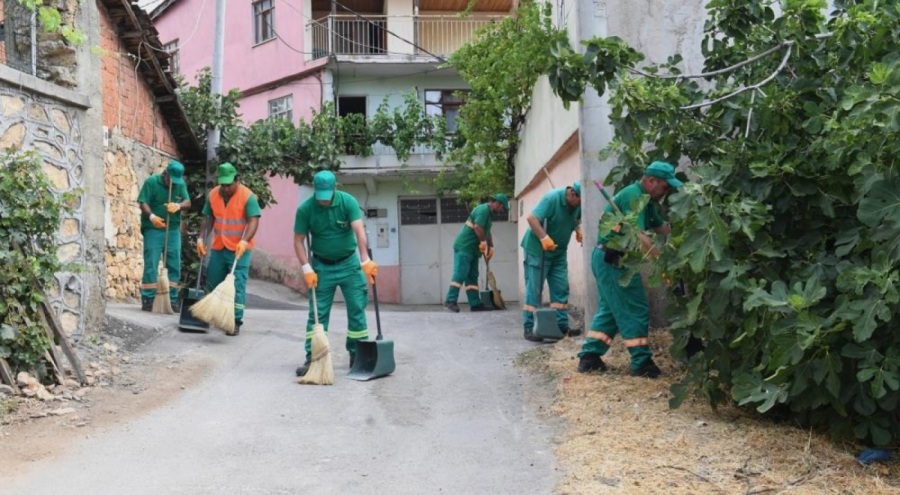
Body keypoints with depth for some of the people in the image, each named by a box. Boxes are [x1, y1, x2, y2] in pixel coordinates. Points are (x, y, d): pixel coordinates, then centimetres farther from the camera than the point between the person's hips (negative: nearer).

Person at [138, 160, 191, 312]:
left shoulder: (180, 184, 6)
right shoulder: (151, 182, -6)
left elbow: (188, 202, -2)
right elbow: (143, 203, -12)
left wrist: (178, 205, -25)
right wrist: (152, 216, -30)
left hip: (173, 230, 4)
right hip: (153, 230, -4)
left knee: (174, 266, 4)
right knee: (151, 265, -5)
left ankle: (172, 300, 12)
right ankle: (148, 299, 0)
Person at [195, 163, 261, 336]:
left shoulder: (248, 196, -15)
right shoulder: (213, 195, 1)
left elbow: (253, 221, -21)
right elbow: (208, 219, 9)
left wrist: (244, 241, -34)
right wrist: (201, 239, 0)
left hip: (239, 249, -5)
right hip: (218, 247, 6)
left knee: (237, 286, -6)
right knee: (213, 283, 13)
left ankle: (236, 322, 0)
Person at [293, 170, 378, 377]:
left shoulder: (348, 202, -15)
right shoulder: (305, 209, -12)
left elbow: (359, 231, -26)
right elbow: (299, 241, -7)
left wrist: (365, 260, -37)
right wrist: (307, 269, -17)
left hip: (349, 263, 0)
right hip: (322, 266, 0)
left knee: (357, 310, 3)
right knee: (317, 313, 0)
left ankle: (358, 355, 15)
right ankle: (312, 358, 7)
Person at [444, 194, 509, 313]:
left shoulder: (487, 212, 20)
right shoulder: (483, 209, -12)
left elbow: (487, 232, 23)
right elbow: (477, 227, -25)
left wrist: (491, 247, 11)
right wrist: (483, 242, -14)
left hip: (472, 249, 10)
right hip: (464, 247, -10)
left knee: (472, 276, 7)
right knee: (461, 273, -14)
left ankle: (475, 304, 7)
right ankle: (450, 300, -13)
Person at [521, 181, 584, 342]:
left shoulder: (577, 204, -2)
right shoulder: (552, 198, -24)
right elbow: (531, 218, -32)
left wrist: (578, 229, -3)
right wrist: (544, 238, -42)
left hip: (558, 251, 7)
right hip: (538, 249, -7)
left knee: (561, 289, 7)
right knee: (534, 290, -5)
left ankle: (562, 326, 14)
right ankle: (529, 328, -2)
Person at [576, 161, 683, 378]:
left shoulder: (645, 200, 14)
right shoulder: (633, 196, -19)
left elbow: (663, 228, 13)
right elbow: (638, 236, -30)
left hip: (609, 260, 11)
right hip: (613, 260, -11)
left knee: (610, 309, 14)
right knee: (635, 310, -4)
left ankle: (589, 357, 16)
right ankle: (642, 363, 3)